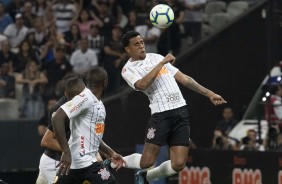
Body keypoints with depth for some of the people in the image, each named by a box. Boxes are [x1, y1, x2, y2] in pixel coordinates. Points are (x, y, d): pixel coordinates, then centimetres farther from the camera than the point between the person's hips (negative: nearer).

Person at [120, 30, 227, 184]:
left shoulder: (156, 57, 19)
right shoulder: (128, 69, 1)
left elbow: (183, 78, 21)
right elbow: (142, 85, -21)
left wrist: (209, 94, 17)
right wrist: (162, 63, -18)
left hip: (181, 112, 5)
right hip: (161, 114, -5)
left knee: (178, 164, -3)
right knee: (147, 162, -10)